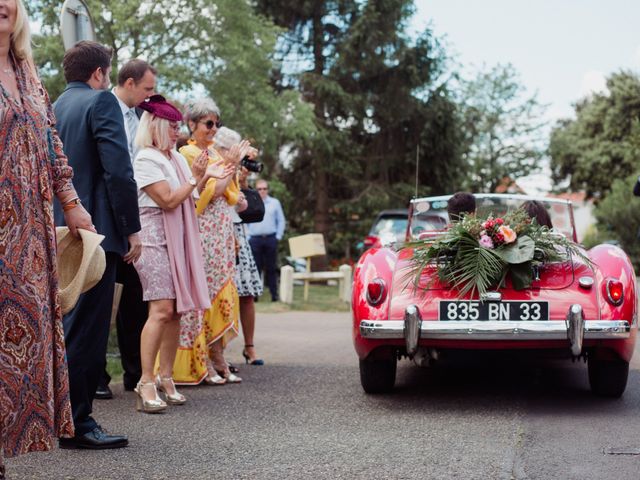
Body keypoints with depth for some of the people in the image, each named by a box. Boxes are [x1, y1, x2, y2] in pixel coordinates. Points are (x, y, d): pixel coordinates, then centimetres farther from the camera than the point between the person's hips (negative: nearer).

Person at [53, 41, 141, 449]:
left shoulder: (54, 108, 16)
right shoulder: (101, 101, -7)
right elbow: (118, 170, -16)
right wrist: (132, 228, -12)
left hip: (61, 233, 8)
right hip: (95, 230, -8)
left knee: (68, 327, 15)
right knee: (87, 328, -5)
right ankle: (77, 423, -3)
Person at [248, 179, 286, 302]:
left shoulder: (275, 203, 10)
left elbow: (281, 221, 10)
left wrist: (278, 236, 2)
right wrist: (247, 237, 0)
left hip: (271, 239, 0)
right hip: (255, 239, 0)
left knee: (271, 268, 2)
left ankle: (274, 294, 5)